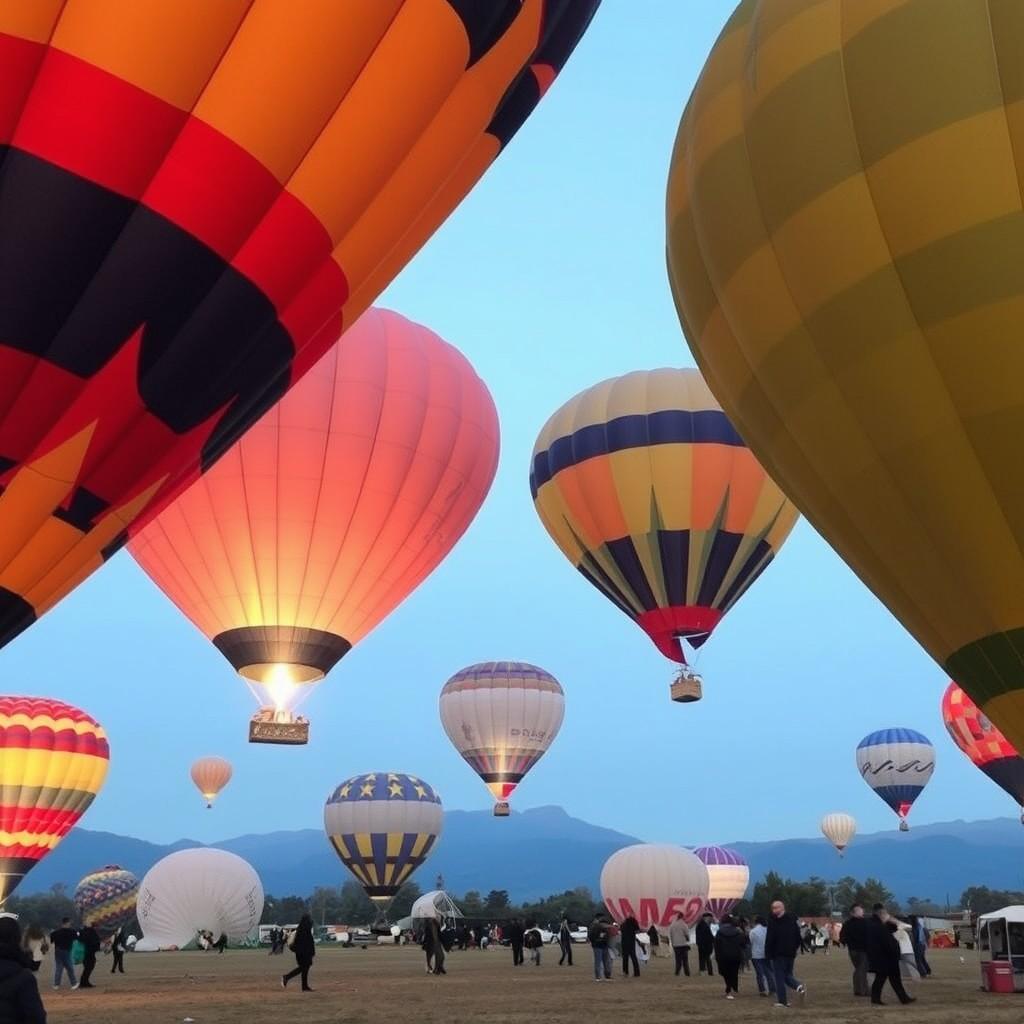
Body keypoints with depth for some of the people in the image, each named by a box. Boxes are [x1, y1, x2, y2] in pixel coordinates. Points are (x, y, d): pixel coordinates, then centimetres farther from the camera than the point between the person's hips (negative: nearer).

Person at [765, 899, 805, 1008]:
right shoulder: (792, 920, 9)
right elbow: (798, 937, 13)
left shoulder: (773, 921, -11)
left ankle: (782, 1000, 0)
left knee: (779, 977, 1)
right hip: (791, 953, 6)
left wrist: (768, 954, -6)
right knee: (787, 975, 17)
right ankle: (799, 986, -10)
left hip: (778, 954, -6)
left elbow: (769, 939, -13)